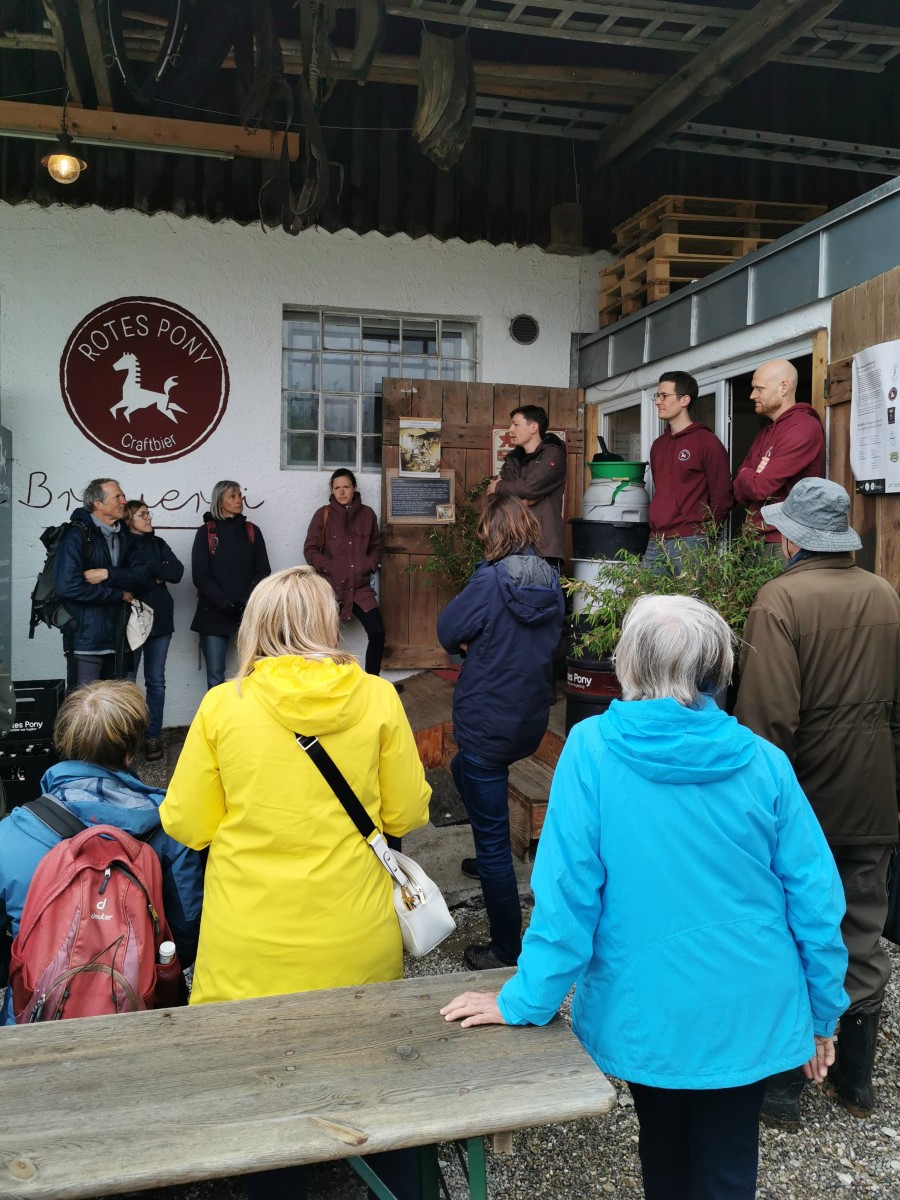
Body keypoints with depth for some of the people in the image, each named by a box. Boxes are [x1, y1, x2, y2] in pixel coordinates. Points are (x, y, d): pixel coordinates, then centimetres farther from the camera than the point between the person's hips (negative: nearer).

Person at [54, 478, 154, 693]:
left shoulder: (123, 536, 12)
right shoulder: (77, 535, -9)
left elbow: (142, 577, 0)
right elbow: (67, 586, -21)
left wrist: (107, 574, -17)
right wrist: (119, 594, -11)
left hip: (117, 638, 6)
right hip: (86, 639, -6)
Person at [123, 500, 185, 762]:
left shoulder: (158, 544, 12)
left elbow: (177, 571, -4)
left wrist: (148, 566, -11)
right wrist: (157, 576, -10)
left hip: (159, 619, 4)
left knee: (156, 681, 7)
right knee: (126, 681, 0)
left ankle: (153, 737, 13)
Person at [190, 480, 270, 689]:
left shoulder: (252, 531, 11)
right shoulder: (206, 532, 5)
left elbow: (262, 571, 5)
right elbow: (200, 575, -1)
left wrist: (246, 603, -9)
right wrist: (225, 604, -12)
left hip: (250, 613, 1)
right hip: (214, 614, -1)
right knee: (215, 676, -2)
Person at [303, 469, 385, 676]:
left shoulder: (367, 514, 7)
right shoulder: (323, 514, -1)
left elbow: (376, 546, 16)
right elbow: (310, 549, -1)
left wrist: (369, 566, -1)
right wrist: (329, 567, -12)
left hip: (361, 586, 2)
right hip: (331, 586, -2)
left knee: (377, 632, -5)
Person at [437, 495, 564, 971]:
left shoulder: (491, 581, -19)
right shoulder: (551, 582, 1)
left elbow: (447, 630, -10)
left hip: (488, 725, -8)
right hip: (531, 721, 8)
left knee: (493, 842, 3)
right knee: (463, 769, 35)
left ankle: (507, 952, 13)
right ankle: (489, 860, 51)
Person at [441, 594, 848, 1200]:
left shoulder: (591, 749, -17)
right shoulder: (763, 763, -11)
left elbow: (566, 892, -17)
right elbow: (816, 900, -5)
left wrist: (525, 1001, -6)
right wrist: (823, 1012, 9)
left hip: (648, 1013, -1)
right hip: (748, 1013, 1)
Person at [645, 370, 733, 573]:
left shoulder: (707, 442, -4)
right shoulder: (658, 445, 18)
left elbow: (722, 497, -6)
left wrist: (700, 532, -6)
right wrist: (657, 530, 13)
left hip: (689, 543, -7)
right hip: (655, 542, 7)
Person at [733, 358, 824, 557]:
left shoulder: (804, 428, -12)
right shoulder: (764, 434, 18)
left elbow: (761, 487, -18)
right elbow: (740, 492, 11)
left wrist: (745, 476, 3)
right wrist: (754, 477, -10)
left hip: (786, 543, -8)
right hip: (758, 540, 8)